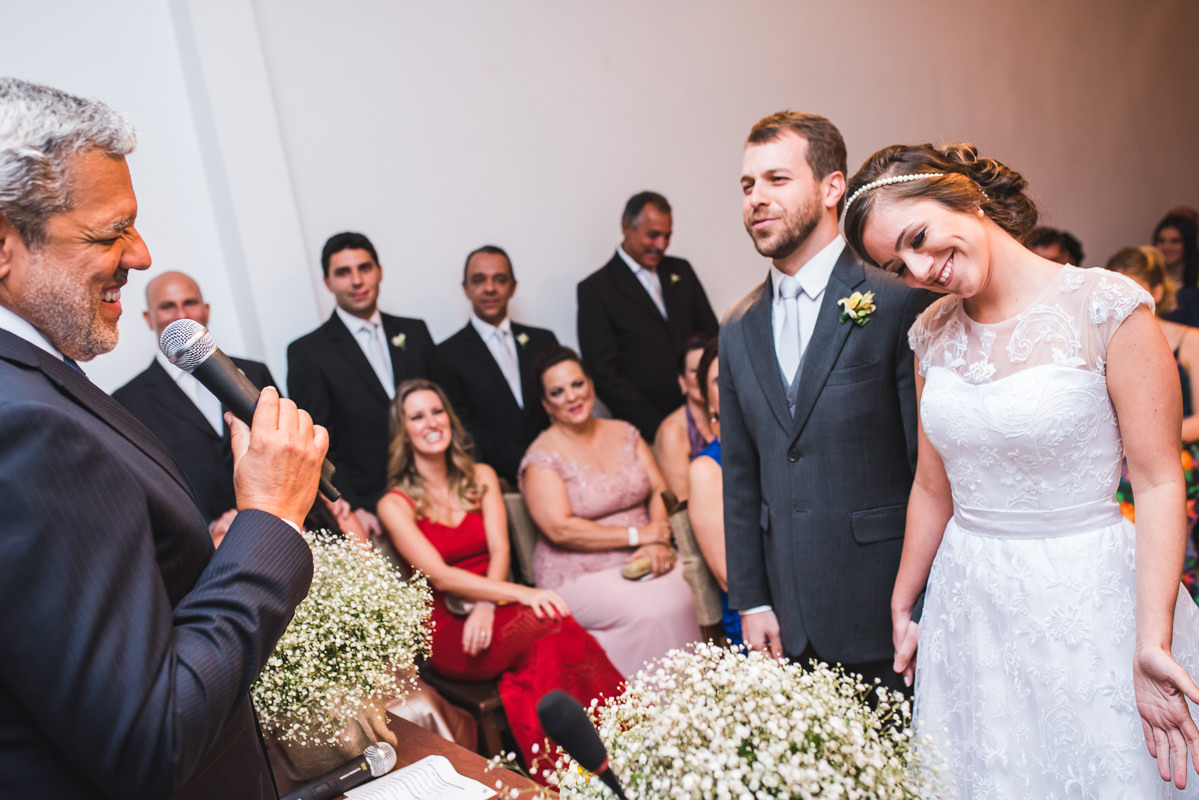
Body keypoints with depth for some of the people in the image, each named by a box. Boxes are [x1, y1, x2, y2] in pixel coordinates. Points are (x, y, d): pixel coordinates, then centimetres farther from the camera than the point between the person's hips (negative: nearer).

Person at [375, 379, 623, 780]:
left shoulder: (481, 477, 13)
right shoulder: (395, 504, -1)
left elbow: (499, 549, 2)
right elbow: (440, 576, -13)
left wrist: (487, 605, -19)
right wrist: (522, 593, -26)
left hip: (493, 607, 4)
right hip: (447, 631, -3)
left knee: (544, 651, -32)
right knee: (548, 623, -32)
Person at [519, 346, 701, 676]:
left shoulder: (624, 433, 11)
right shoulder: (541, 457, -6)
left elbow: (659, 490, 9)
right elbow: (561, 529, -15)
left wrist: (658, 542, -11)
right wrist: (637, 535, -14)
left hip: (642, 561, 5)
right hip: (579, 576, -5)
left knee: (680, 598, -23)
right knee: (651, 613, -27)